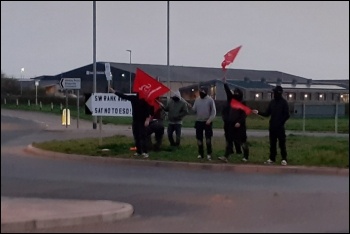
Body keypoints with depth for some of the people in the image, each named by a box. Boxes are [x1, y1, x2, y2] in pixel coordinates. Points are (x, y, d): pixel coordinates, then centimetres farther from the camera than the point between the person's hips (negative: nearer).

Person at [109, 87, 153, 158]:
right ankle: (139, 151, 18)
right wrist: (113, 91, 15)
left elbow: (149, 109, -14)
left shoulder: (145, 99, -10)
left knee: (143, 136, -11)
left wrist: (147, 119, -22)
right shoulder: (133, 98, 6)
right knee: (136, 136, 9)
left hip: (142, 121, -6)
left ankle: (145, 152, -14)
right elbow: (123, 96, 13)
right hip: (135, 120, 6)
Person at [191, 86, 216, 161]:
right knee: (199, 139, 8)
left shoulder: (210, 100, -7)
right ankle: (200, 154, 16)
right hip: (198, 122, 4)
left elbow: (213, 111, -7)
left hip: (207, 122, -4)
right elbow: (194, 110, 6)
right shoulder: (197, 99, 6)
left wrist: (210, 120, -16)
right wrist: (192, 108, -17)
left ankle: (209, 154, 6)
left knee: (208, 139, -2)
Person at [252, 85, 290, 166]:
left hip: (280, 127, -5)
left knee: (282, 143, -3)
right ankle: (272, 158, 16)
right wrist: (258, 112, 0)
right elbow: (267, 114, 12)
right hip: (272, 127, 5)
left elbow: (287, 115, -9)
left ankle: (284, 159, 2)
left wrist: (281, 122, -14)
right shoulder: (272, 102, 11)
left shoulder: (284, 102, -5)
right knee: (272, 143, 10)